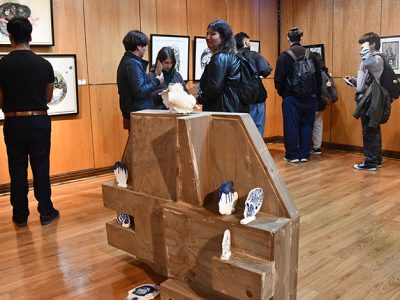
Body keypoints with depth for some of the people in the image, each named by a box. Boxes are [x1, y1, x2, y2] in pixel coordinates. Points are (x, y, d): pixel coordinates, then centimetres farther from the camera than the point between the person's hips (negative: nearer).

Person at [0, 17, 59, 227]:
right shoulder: (44, 64, -4)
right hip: (39, 121, 1)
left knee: (17, 171, 10)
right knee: (41, 169, 9)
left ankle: (20, 216, 19)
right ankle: (46, 213, 17)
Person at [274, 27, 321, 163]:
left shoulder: (284, 56, -8)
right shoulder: (311, 55, 2)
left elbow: (278, 79, -7)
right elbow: (318, 77, 6)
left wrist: (282, 92, 9)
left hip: (291, 97, -3)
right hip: (309, 97, 3)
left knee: (291, 126, 4)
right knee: (306, 126, 10)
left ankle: (292, 155, 8)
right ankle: (304, 154, 14)